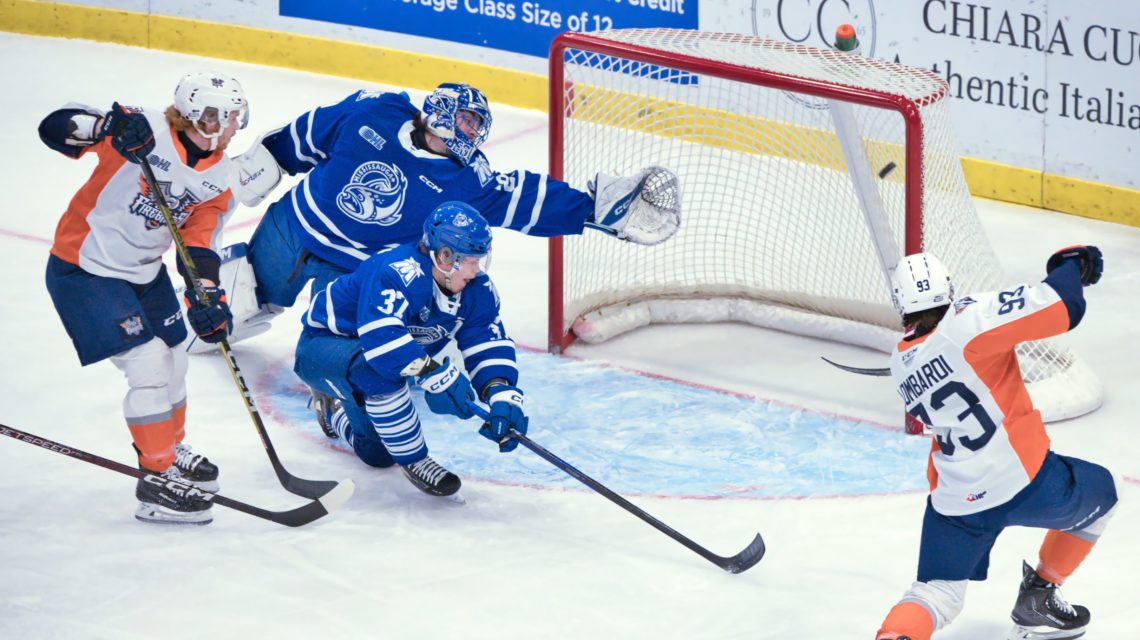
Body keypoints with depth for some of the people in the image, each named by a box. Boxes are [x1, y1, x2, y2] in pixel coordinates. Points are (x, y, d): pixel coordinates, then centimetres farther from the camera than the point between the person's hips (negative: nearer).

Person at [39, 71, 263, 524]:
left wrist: (208, 299, -20)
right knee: (148, 366, -13)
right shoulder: (144, 131, -23)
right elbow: (56, 129, -29)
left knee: (173, 364, 19)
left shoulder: (219, 179, -2)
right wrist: (107, 127, -48)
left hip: (145, 272, 8)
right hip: (85, 270, -8)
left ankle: (170, 450, 46)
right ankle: (157, 482, -2)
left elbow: (199, 241, -4)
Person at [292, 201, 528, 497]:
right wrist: (435, 373, -56)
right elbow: (380, 334, -51)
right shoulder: (398, 272, -38)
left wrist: (503, 395, -35)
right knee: (376, 370, -42)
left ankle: (335, 409, 46)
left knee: (377, 453, 14)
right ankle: (415, 461, -23)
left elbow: (491, 346, -16)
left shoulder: (477, 290, -13)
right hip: (322, 347, -8)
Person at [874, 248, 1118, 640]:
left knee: (937, 593, 14)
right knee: (1100, 494, 25)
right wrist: (1071, 265, -1)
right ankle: (1037, 601, 28)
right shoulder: (967, 321, -15)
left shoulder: (902, 363, 6)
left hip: (956, 502, 5)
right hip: (1024, 482, -5)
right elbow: (1061, 310, -19)